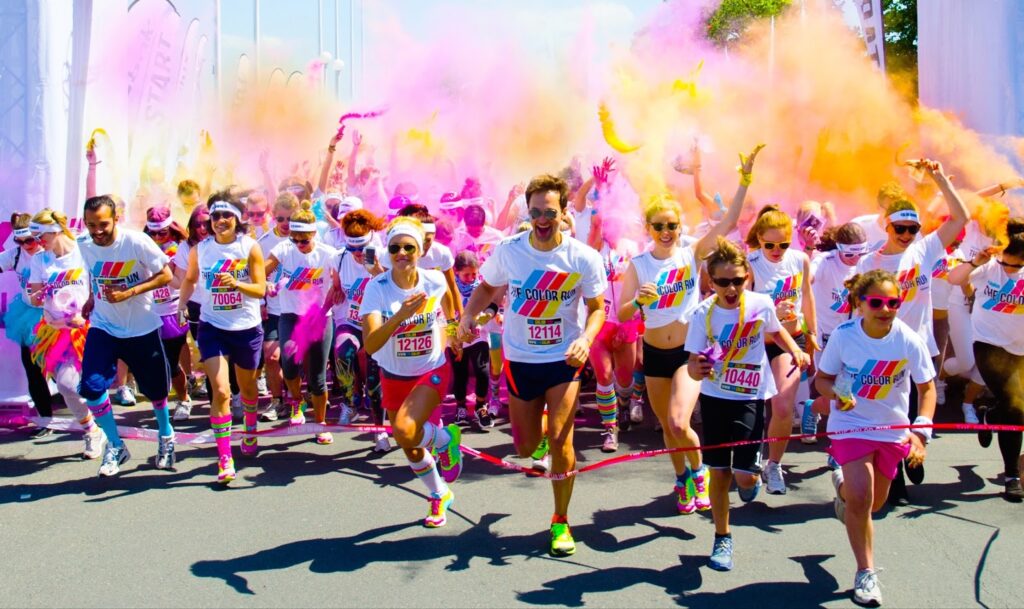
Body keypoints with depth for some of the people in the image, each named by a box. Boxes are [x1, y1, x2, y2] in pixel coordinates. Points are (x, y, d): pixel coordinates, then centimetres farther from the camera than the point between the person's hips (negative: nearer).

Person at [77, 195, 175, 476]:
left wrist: (129, 292, -25)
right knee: (91, 387, -13)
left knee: (155, 389, 10)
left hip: (142, 329, -3)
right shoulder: (85, 246, -5)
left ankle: (166, 436, 41)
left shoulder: (137, 242, -20)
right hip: (102, 327, 3)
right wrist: (92, 299, 4)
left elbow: (165, 276, -16)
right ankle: (115, 446, 8)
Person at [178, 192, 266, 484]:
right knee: (220, 391, -12)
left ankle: (251, 431, 49)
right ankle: (225, 459, -7)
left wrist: (236, 284, -29)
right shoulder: (200, 249, -2)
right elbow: (190, 279, 16)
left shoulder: (250, 247, -9)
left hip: (247, 328, 0)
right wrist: (182, 304, 5)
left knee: (247, 387, 19)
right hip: (212, 328, 0)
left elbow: (261, 289, -12)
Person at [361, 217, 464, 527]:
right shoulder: (377, 287, -20)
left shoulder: (435, 280, -16)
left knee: (405, 431, -28)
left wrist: (451, 324, 18)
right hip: (394, 377, 2)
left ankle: (446, 439, 5)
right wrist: (400, 315, -44)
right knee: (411, 450, 16)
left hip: (432, 372, -2)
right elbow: (370, 345, -32)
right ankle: (440, 496, 43)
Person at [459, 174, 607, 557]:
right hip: (520, 359, 2)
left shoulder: (583, 258, -13)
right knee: (526, 448, 10)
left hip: (564, 358, -2)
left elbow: (597, 308, -5)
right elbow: (487, 287, 7)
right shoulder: (508, 250, -9)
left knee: (559, 439, -13)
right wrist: (469, 315, -12)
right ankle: (537, 425, 50)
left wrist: (586, 339, -25)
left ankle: (561, 522, 8)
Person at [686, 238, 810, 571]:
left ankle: (752, 477, 31)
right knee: (719, 472, 7)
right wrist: (698, 369, -37)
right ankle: (722, 539, 25)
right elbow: (692, 364, -16)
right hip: (714, 398, 0)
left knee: (745, 478, -8)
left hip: (751, 397, 0)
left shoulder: (762, 303, -10)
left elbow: (776, 330, 14)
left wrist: (795, 350, -1)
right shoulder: (703, 314, -14)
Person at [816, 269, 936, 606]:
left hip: (893, 428, 3)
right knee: (861, 500, -16)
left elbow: (927, 388, -7)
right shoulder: (843, 336, -19)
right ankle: (865, 572, 6)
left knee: (873, 503, 16)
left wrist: (921, 432, -19)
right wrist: (835, 393, -29)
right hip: (851, 424, -2)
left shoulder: (909, 341, -18)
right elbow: (822, 377, -6)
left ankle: (843, 485, 53)